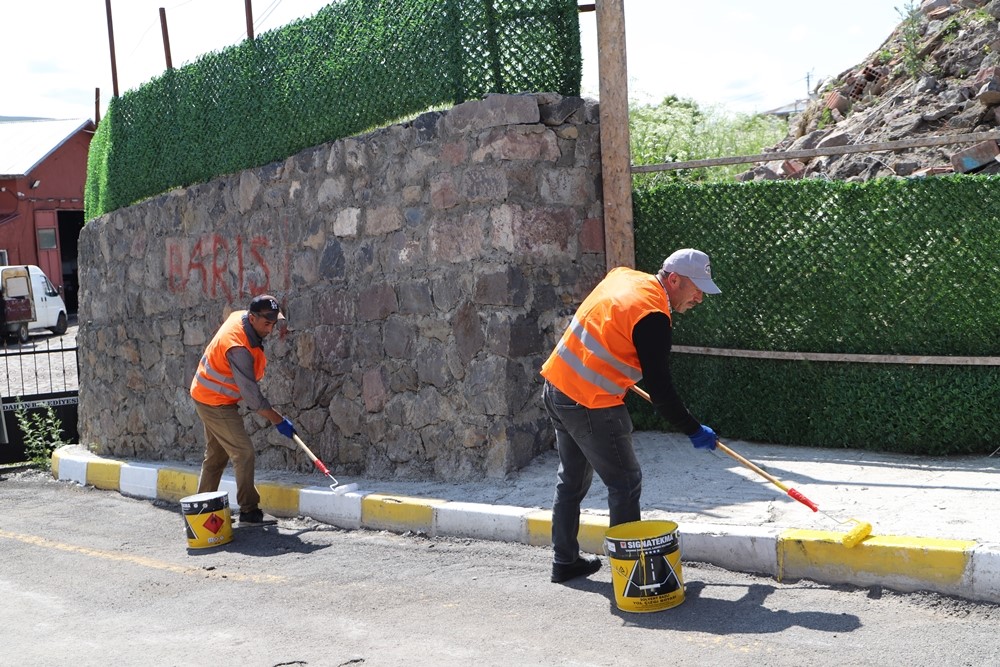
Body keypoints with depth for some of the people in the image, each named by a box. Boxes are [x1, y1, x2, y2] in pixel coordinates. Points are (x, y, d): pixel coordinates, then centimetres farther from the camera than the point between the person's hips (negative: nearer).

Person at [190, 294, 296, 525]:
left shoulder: (239, 316, -5)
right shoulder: (238, 348, -32)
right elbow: (252, 397, -29)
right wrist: (278, 420, -22)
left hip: (207, 396, 10)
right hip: (216, 402, -10)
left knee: (216, 454, 17)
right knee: (243, 452, -10)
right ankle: (249, 511, -6)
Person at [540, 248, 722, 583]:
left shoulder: (624, 276, 6)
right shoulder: (653, 318, -20)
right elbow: (659, 388, -16)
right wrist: (693, 430, -6)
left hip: (557, 385, 10)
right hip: (592, 405, -9)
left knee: (572, 478, 20)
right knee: (625, 483, 3)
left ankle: (565, 561, 31)